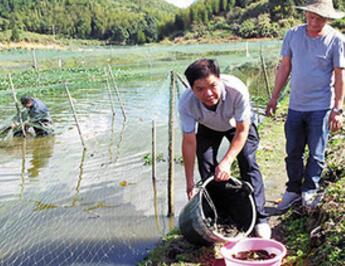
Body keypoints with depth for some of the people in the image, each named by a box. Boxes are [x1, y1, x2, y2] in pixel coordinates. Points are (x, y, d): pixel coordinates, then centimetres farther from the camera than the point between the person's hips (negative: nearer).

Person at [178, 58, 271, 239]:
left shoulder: (237, 90, -42)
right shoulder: (186, 103, -37)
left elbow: (242, 130, -30)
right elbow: (189, 141, -27)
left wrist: (227, 161, -40)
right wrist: (190, 183, -23)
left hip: (239, 124, -2)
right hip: (208, 128, 2)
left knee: (248, 164, -13)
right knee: (206, 169, -6)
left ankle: (259, 218, -2)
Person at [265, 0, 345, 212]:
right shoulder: (293, 34, 1)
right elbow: (285, 67, 8)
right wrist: (274, 98, 9)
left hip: (321, 107, -3)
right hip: (295, 106, 3)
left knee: (316, 154, 6)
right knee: (293, 152, 11)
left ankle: (309, 191, 22)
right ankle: (293, 190, 25)